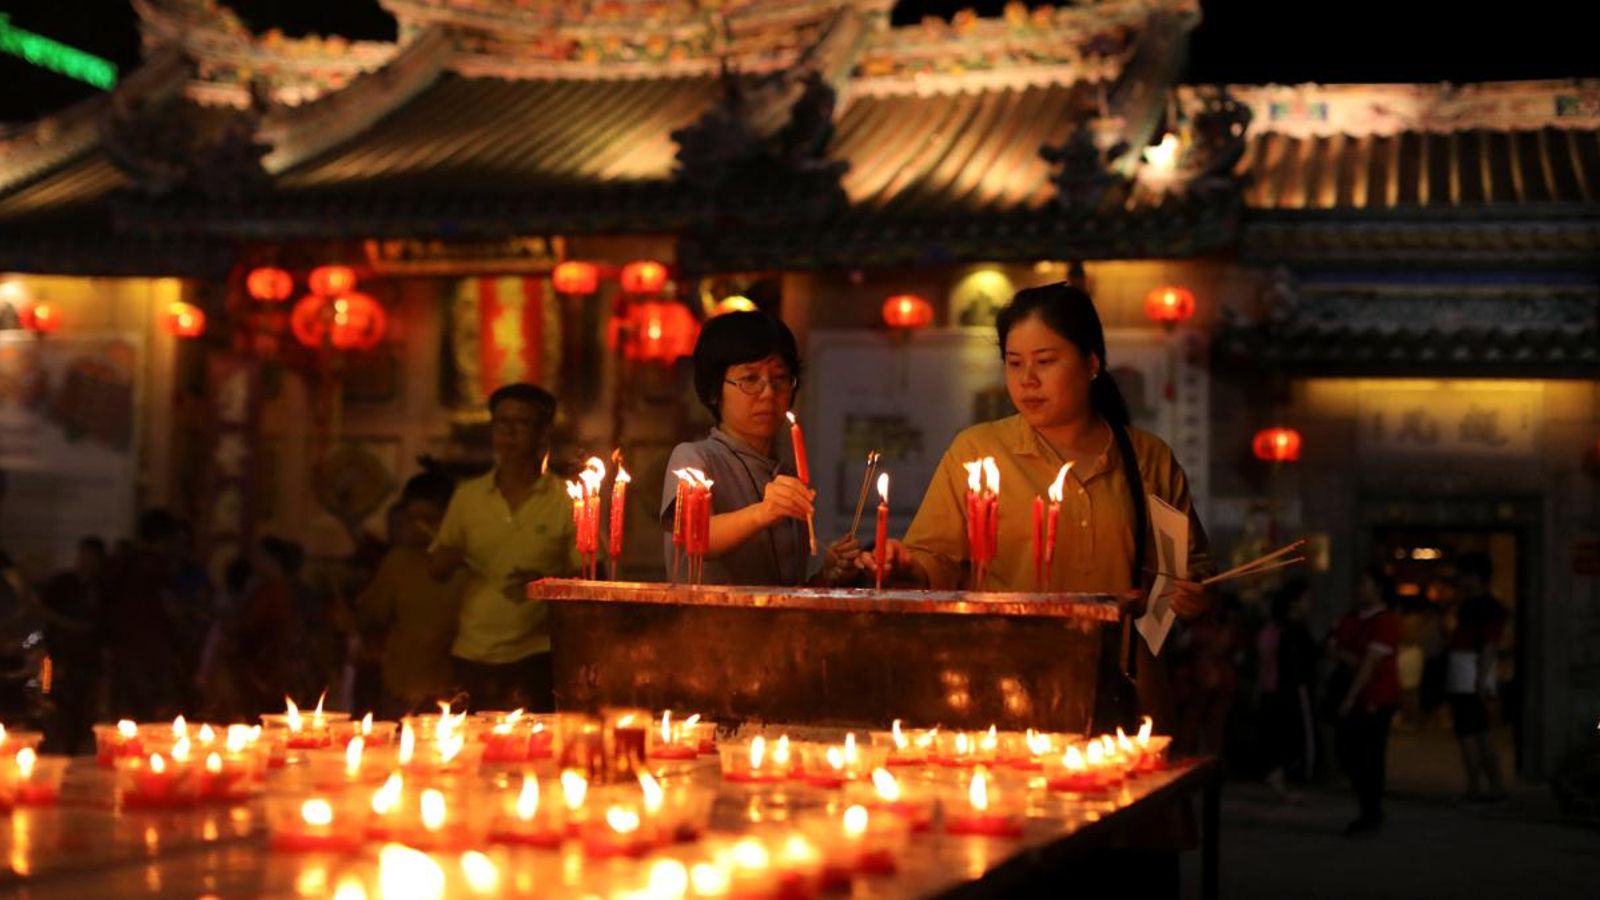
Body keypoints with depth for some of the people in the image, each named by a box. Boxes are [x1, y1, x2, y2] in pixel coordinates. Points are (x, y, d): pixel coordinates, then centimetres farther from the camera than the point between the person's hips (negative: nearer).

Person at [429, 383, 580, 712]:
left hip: (534, 659, -3)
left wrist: (546, 583, -20)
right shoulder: (467, 496, 9)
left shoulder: (566, 499, -2)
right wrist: (450, 558, -9)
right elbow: (435, 569, 14)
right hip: (472, 658, 3)